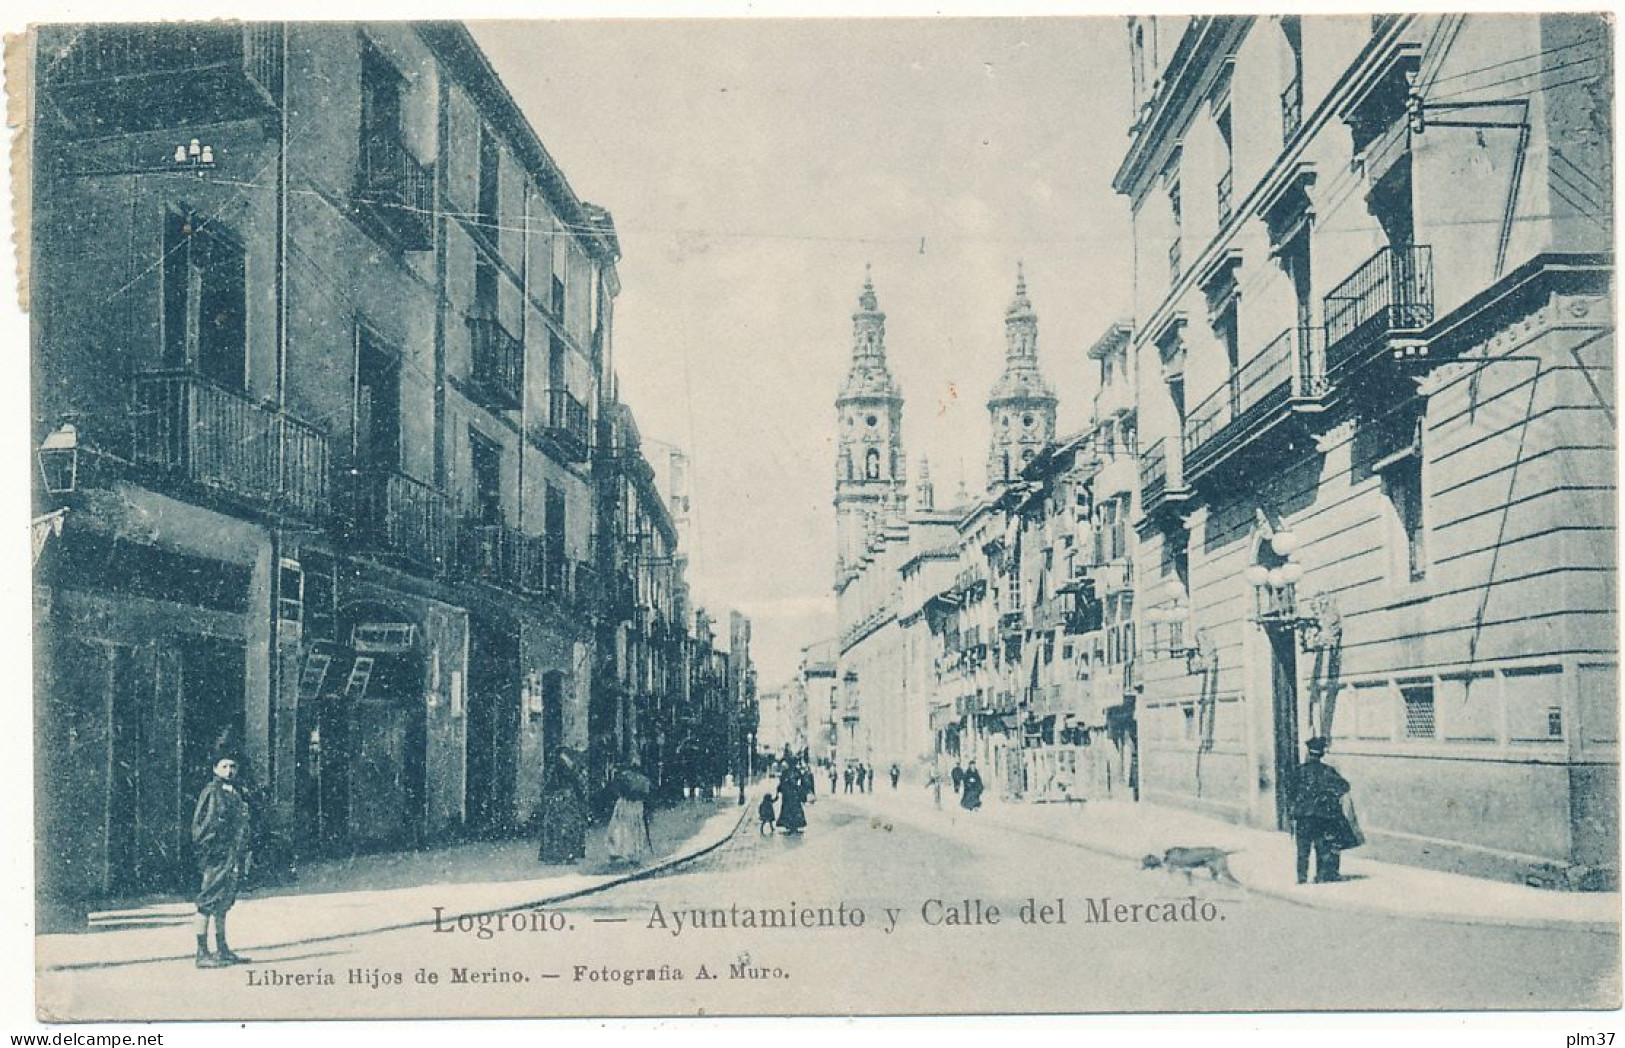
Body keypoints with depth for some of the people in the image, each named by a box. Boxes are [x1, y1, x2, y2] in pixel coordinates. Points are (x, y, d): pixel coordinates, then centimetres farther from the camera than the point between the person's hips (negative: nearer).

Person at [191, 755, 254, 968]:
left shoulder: (241, 794, 16)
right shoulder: (211, 792, -7)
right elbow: (198, 823, -10)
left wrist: (245, 854, 19)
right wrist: (204, 850, -16)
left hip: (234, 858, 8)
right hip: (215, 857, -8)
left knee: (222, 906, 13)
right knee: (207, 904, -6)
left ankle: (222, 950, 18)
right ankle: (202, 954, -5)